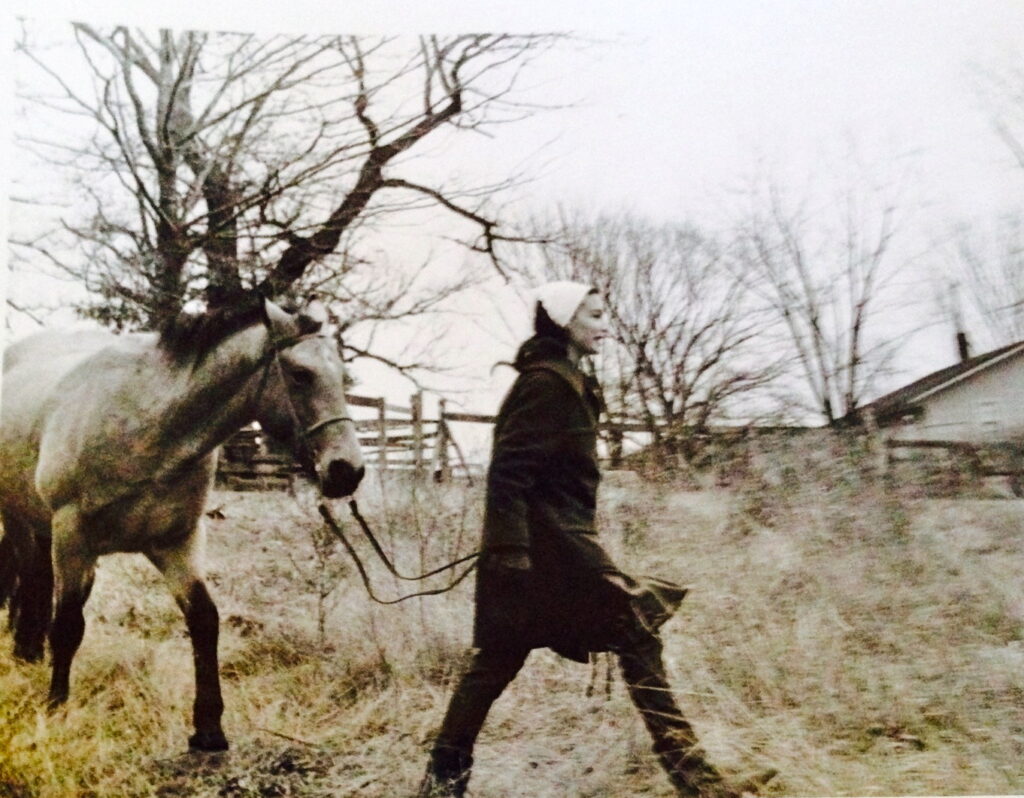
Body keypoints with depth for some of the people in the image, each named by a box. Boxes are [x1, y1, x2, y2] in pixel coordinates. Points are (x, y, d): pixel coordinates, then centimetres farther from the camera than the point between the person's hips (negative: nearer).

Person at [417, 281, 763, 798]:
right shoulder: (548, 382, -13)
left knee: (500, 656, 11)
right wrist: (512, 550, -25)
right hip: (549, 539, -10)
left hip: (551, 537, 10)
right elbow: (509, 472, -20)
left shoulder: (563, 382, 19)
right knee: (636, 633, -5)